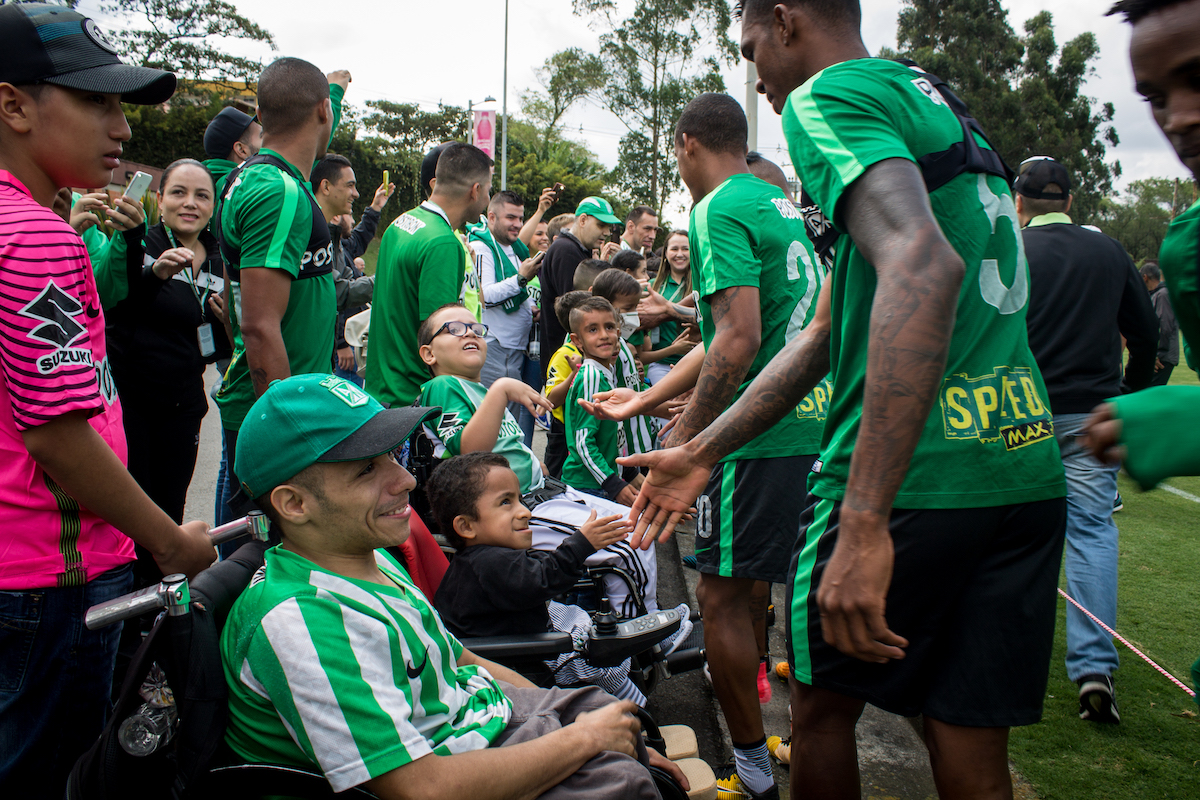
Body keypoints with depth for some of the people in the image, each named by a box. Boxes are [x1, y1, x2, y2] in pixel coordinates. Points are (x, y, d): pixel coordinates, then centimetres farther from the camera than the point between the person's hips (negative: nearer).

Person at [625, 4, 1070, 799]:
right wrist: (701, 453, 22)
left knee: (823, 703, 15)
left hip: (913, 474, -8)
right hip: (1028, 471, 8)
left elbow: (924, 265, -27)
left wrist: (864, 523, -32)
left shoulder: (825, 97, -6)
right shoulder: (936, 108, 22)